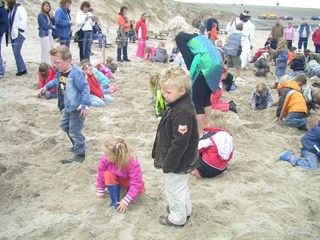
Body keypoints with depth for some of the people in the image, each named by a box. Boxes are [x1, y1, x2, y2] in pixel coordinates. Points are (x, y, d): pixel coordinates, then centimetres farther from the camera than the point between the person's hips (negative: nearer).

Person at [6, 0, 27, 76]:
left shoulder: (19, 8, -9)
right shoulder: (10, 10, 16)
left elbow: (24, 19, -17)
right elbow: (9, 22, 21)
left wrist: (20, 29, -16)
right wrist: (9, 32, 7)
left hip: (19, 34, -9)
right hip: (13, 34, 9)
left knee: (16, 52, -14)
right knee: (16, 52, 7)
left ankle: (22, 69, -7)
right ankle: (22, 69, 13)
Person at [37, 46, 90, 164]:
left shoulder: (76, 73, -29)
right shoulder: (60, 71, 0)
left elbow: (85, 88, -27)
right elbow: (57, 81, 22)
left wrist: (85, 105, -30)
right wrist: (46, 87, 13)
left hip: (77, 107, -10)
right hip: (68, 106, 10)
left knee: (74, 131, -2)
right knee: (64, 125, 27)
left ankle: (79, 155, 13)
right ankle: (78, 145, 45)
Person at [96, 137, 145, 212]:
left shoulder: (132, 163, -38)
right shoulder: (105, 160, -30)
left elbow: (136, 184, -37)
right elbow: (101, 174, -13)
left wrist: (125, 201, -39)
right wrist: (100, 191, -2)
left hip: (128, 182, -2)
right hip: (116, 180, 2)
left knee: (139, 188, -31)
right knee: (108, 175, -31)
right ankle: (115, 201, -22)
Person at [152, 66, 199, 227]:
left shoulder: (183, 112, -32)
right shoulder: (177, 105, 0)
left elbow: (179, 143, -30)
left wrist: (168, 164, -21)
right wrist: (159, 153, 18)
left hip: (178, 162, -10)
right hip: (181, 160, 10)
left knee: (174, 189, 11)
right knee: (181, 187, 28)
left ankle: (178, 218, 31)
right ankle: (185, 209, 48)